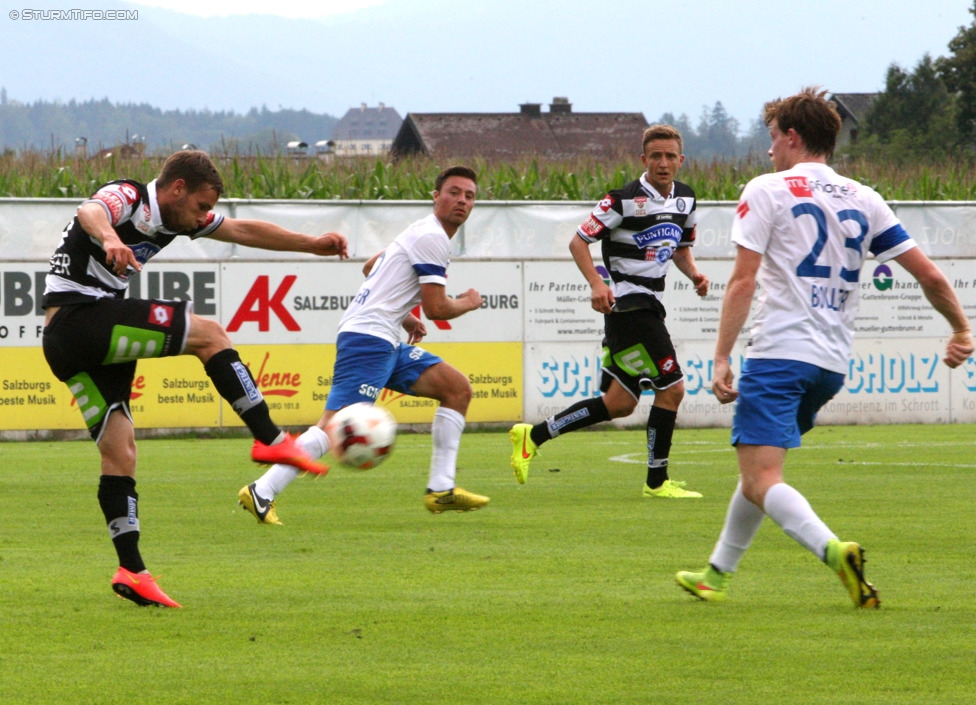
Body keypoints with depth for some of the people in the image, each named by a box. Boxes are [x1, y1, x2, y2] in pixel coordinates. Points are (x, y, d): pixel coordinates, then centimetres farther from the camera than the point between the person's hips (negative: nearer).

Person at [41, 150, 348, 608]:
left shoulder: (176, 216, 16)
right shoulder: (128, 199, -12)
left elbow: (244, 231, 25)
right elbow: (90, 211, -36)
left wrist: (312, 243, 27)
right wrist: (109, 237, -58)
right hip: (78, 316, -10)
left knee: (119, 453, 4)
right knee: (208, 334, -10)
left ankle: (131, 570, 0)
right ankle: (270, 439, -9)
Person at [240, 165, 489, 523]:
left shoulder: (422, 233, 22)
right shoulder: (432, 238, -11)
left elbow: (371, 267, 36)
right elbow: (436, 308, -13)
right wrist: (469, 303, 7)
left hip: (385, 343, 11)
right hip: (369, 338, -11)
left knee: (458, 388, 9)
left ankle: (441, 489, 5)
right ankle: (262, 493, -21)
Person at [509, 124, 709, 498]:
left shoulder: (685, 199, 10)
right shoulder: (625, 200, -13)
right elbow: (579, 241, -10)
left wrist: (693, 273, 4)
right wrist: (596, 283, -24)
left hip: (649, 305, 9)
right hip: (628, 303, -9)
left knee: (620, 403, 9)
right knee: (671, 387, -12)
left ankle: (534, 435, 17)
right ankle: (657, 481, -2)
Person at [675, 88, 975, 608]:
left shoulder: (767, 190, -2)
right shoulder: (863, 200, 12)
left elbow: (743, 281, -9)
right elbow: (929, 276, 9)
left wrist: (722, 359, -9)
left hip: (779, 354, -7)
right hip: (833, 364, 7)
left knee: (761, 481, -13)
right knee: (758, 469, 23)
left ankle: (832, 550, -36)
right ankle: (718, 573, 32)